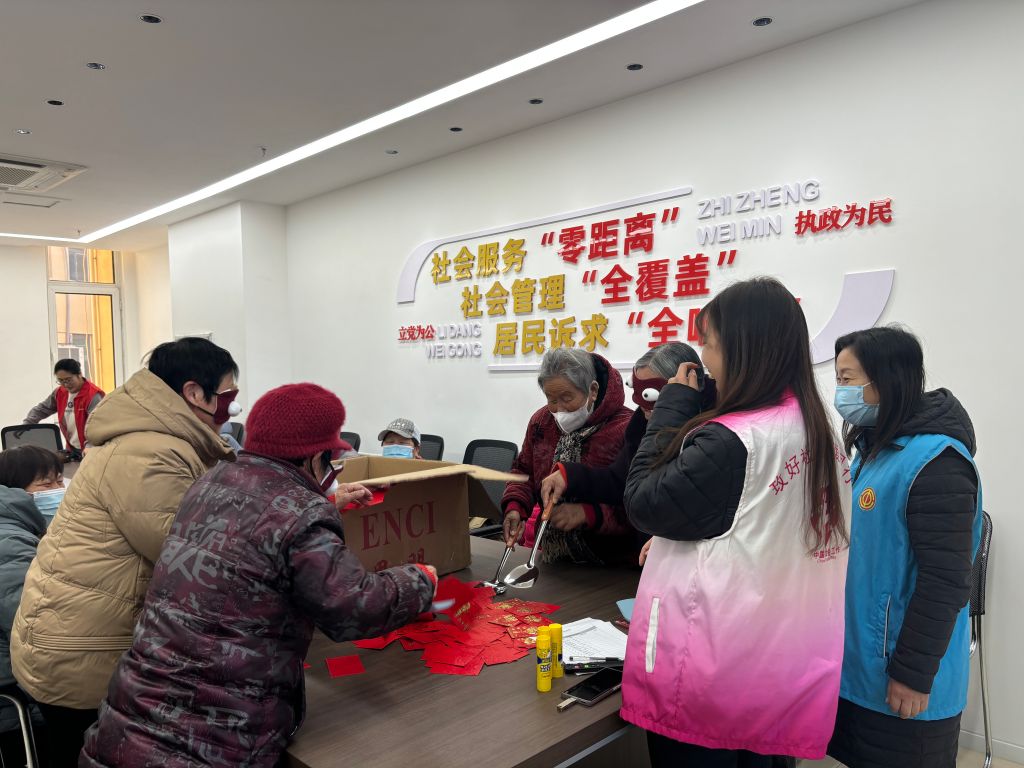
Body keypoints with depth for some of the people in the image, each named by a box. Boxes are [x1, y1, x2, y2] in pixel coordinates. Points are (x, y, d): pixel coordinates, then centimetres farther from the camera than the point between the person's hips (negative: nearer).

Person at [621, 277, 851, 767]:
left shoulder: (729, 441, -24)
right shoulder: (817, 429, 2)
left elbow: (643, 503, -11)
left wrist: (673, 407, -6)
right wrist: (677, 537, 12)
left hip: (711, 669, -7)